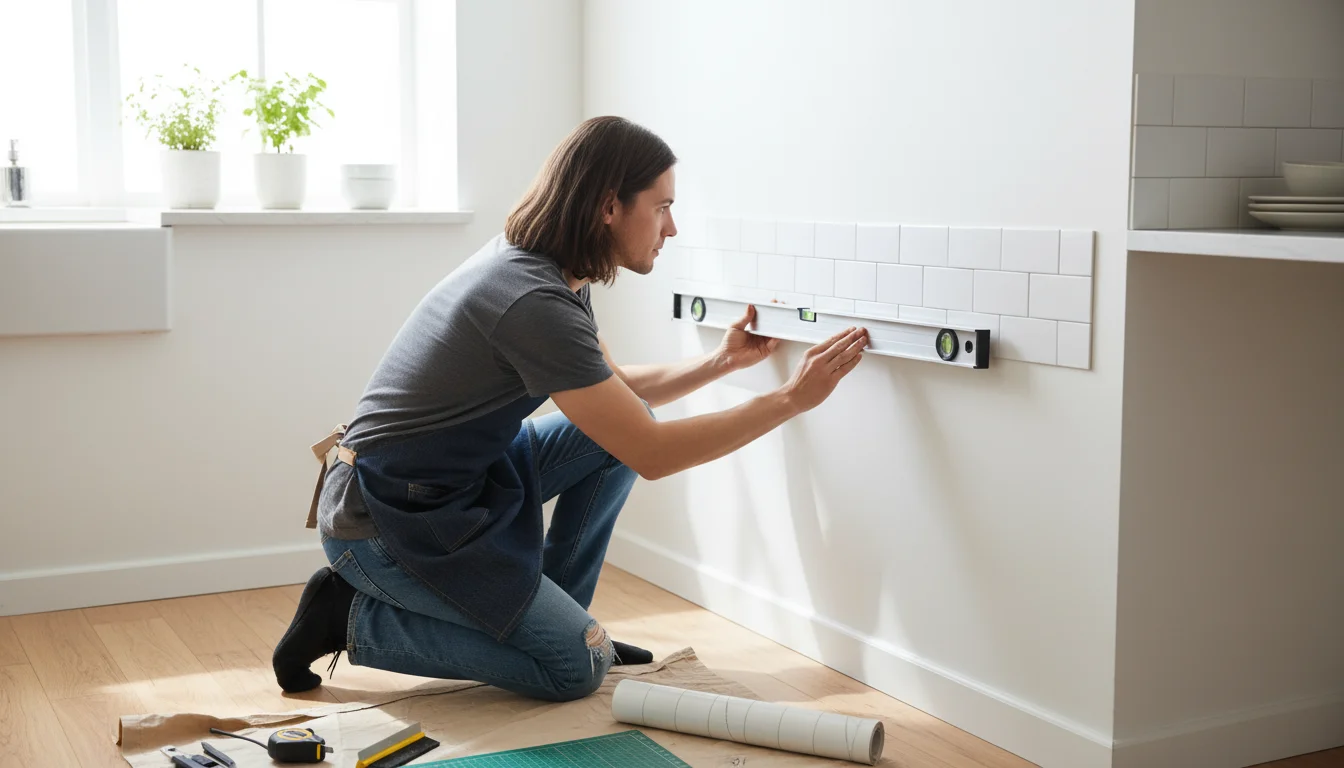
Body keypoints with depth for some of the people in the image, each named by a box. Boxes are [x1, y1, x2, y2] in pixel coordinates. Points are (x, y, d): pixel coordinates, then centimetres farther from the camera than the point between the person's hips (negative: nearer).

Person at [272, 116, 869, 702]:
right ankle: (355, 617, -1)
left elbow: (614, 390, 19)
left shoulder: (543, 269, 3)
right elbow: (654, 455, -25)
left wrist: (722, 361, 9)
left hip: (459, 480, 10)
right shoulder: (534, 301, -27)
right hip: (382, 524, -10)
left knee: (618, 429, 4)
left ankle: (552, 613, 12)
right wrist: (794, 398, -20)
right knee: (578, 666, -9)